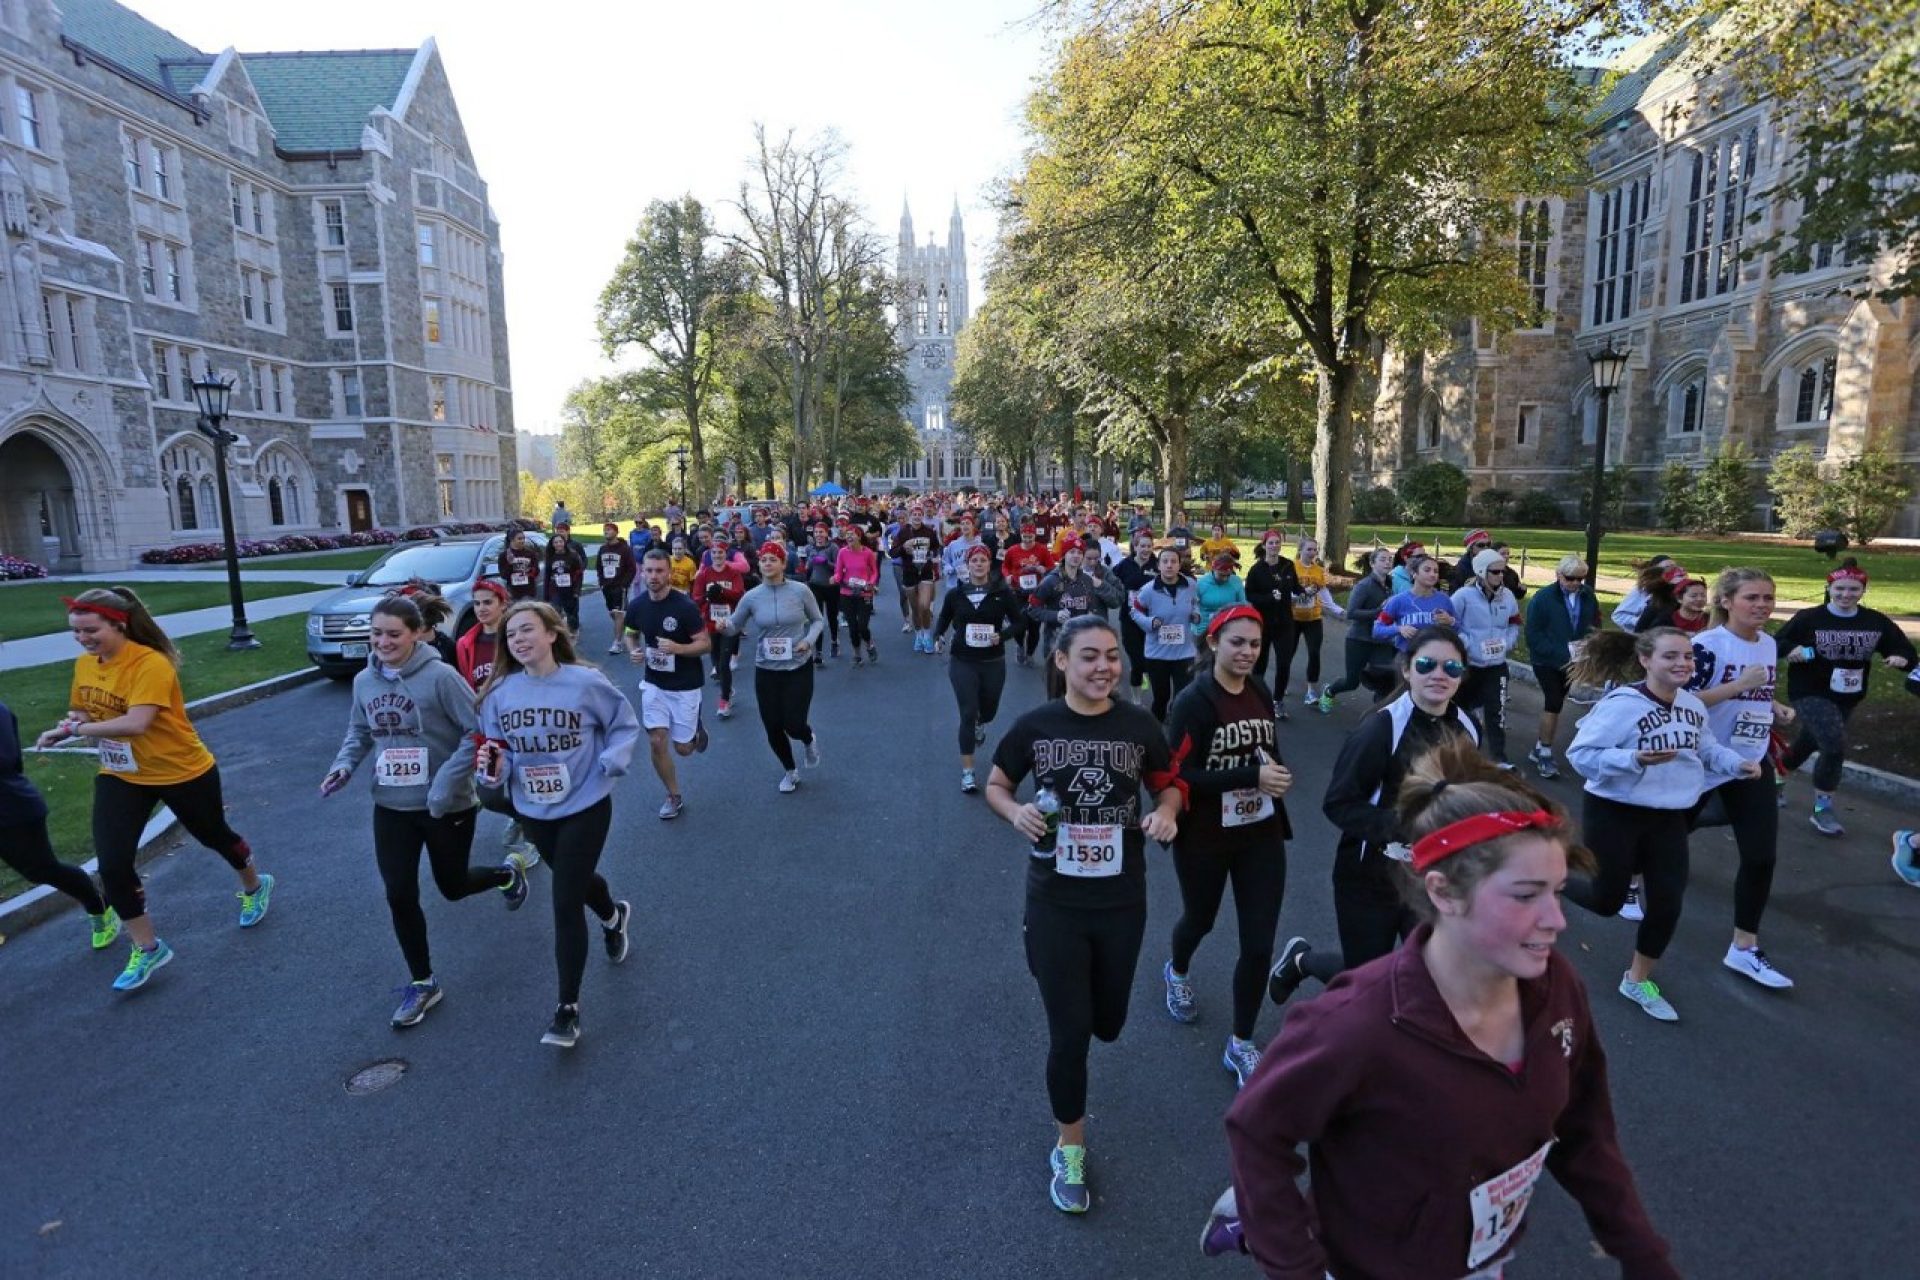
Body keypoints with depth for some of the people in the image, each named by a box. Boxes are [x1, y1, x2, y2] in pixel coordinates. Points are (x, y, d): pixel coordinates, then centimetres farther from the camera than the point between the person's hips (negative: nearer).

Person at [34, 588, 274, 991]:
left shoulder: (151, 664, -26)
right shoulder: (84, 664, -3)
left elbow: (136, 723, -35)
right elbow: (83, 713, 10)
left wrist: (78, 729, -29)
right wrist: (66, 727, -10)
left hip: (183, 773, -6)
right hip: (119, 776, 6)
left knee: (214, 837, 16)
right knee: (111, 863, -4)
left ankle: (255, 887, 47)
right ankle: (147, 948, 13)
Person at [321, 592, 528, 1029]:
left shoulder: (440, 676, -19)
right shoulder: (364, 681, 0)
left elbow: (478, 732, -19)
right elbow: (359, 732, 15)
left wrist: (445, 784, -25)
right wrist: (344, 765, -5)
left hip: (447, 806, -5)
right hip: (391, 806, 5)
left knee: (452, 886, 12)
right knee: (399, 895, 5)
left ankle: (508, 873, 47)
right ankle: (422, 984, 25)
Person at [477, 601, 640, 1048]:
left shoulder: (586, 683, -16)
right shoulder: (499, 692, -8)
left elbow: (625, 724, -3)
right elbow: (494, 752, -2)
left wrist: (610, 764, -17)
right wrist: (493, 770, -24)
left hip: (585, 808, -5)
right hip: (532, 812, 5)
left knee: (565, 903, -6)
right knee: (574, 879, 27)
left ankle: (568, 1007, 10)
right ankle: (614, 915, 61)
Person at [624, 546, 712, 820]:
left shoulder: (685, 605, -20)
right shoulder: (636, 605, -6)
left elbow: (706, 644, -15)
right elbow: (631, 635, 14)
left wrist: (677, 648, -33)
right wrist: (633, 651, -8)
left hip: (685, 685, -3)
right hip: (654, 683, 4)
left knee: (682, 748, 2)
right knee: (656, 742, -2)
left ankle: (696, 730, 39)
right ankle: (674, 797, 19)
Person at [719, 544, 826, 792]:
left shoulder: (800, 591, -10)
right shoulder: (751, 597, -6)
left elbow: (817, 620, 4)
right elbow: (734, 626, 4)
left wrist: (808, 641, -15)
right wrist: (724, 625, -19)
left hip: (799, 667, -2)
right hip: (766, 669, 2)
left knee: (793, 724, -8)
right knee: (773, 728, 6)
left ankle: (809, 739, 33)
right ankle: (790, 771, 35)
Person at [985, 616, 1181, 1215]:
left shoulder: (1139, 726, -7)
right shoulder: (1035, 725, -10)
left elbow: (1168, 784, 8)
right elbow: (995, 786, 3)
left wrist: (1166, 812, -15)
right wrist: (1016, 813, -18)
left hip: (1122, 900, 2)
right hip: (1055, 901, -2)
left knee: (1107, 1025, 17)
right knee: (1068, 1030, 3)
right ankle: (1070, 1150, 28)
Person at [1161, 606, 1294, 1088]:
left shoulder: (1262, 694, 1)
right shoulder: (1193, 701, -19)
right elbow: (1179, 776, -24)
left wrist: (1276, 773, -4)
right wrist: (1252, 776, -29)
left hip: (1261, 836, 4)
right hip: (1205, 839, -4)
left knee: (1259, 945, 2)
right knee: (1200, 918, 22)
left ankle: (1241, 1044, 22)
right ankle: (1177, 971, 57)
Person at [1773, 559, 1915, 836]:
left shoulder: (1876, 622, 0)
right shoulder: (1809, 618, -12)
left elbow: (1905, 649, 4)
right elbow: (1775, 643, -8)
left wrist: (1902, 659, -18)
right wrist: (1791, 650, -29)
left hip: (1847, 698, 5)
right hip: (1810, 693, -5)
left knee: (1808, 744, 18)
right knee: (1835, 746, -19)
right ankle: (1822, 809, -3)